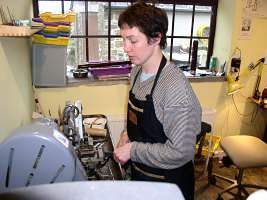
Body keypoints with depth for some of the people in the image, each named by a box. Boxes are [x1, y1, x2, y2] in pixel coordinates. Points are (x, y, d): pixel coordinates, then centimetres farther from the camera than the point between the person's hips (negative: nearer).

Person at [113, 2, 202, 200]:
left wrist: (132, 150, -21)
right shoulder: (137, 71, -3)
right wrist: (128, 134, -4)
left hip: (168, 183, -7)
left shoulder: (175, 85, -29)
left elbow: (180, 152, -27)